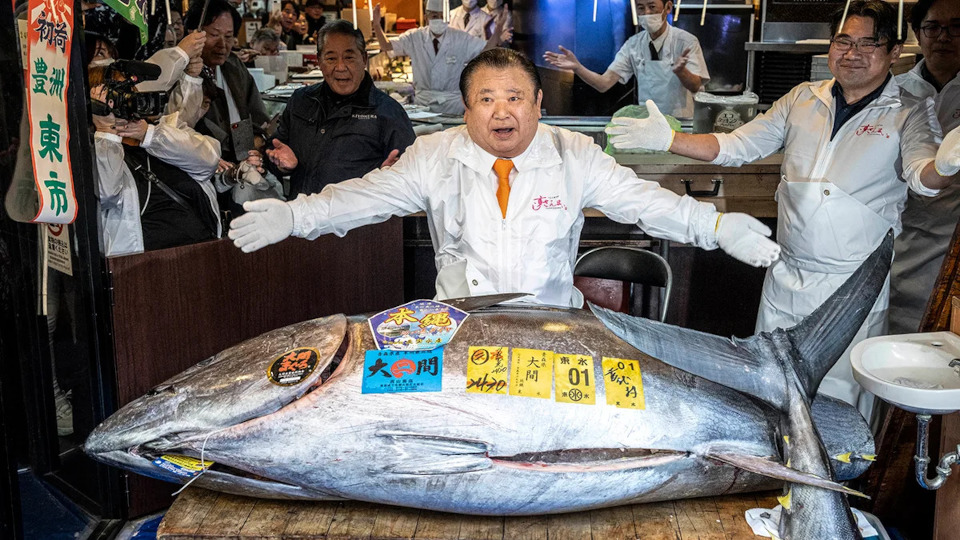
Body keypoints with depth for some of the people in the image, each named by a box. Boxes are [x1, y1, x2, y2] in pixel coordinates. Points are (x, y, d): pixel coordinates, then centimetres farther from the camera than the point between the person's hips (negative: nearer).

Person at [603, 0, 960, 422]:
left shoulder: (909, 113, -3)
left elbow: (923, 176, -20)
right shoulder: (803, 99, 7)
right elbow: (734, 147, 9)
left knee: (836, 403, 2)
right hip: (785, 277, 4)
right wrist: (667, 139, -3)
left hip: (854, 289, -4)